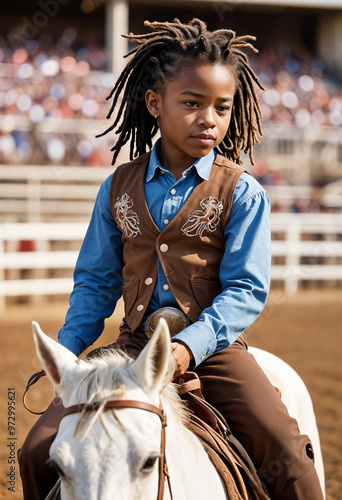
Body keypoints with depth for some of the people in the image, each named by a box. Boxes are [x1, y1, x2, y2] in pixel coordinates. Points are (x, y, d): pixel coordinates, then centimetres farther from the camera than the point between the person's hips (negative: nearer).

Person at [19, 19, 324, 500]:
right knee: (38, 451, -6)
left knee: (289, 458, -21)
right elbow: (96, 281, 13)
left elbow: (246, 290, -10)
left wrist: (190, 346, -24)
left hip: (213, 347, -2)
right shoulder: (119, 188, 6)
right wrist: (67, 349, 0)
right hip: (133, 346, 3)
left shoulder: (242, 193, -4)